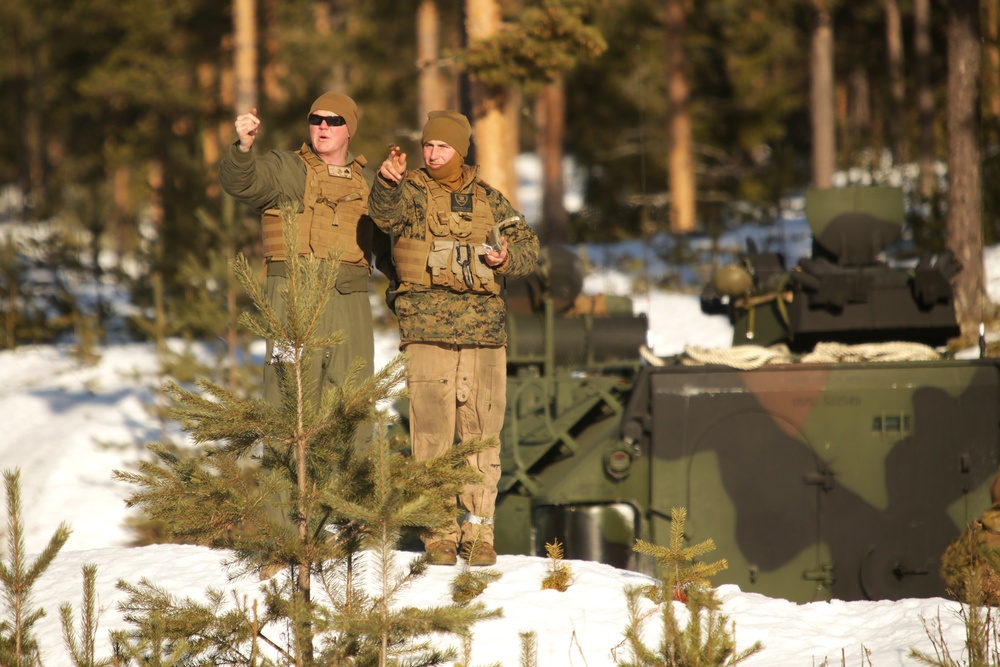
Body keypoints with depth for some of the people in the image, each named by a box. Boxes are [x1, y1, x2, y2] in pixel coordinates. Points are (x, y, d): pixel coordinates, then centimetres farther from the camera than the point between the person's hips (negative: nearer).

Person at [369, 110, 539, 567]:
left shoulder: (489, 200, 15)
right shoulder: (411, 191, 5)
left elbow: (528, 247, 17)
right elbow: (385, 214, -18)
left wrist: (507, 258, -6)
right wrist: (386, 182, -40)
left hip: (484, 328, 3)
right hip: (427, 327, -3)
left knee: (482, 429, 2)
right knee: (431, 429, -5)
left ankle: (478, 530, 9)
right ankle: (438, 532, 0)